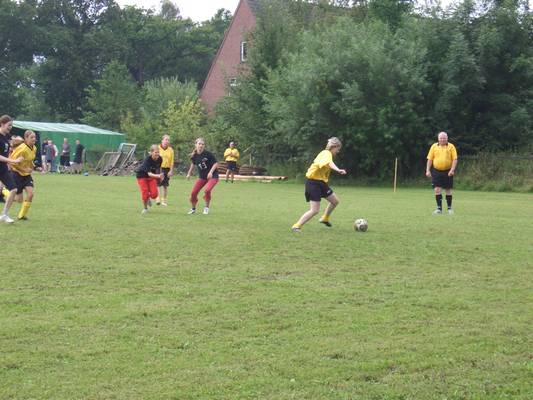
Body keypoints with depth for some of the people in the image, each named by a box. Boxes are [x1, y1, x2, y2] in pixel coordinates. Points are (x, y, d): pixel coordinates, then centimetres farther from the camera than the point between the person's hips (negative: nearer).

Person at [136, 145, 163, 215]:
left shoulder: (160, 159, -18)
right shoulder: (147, 159, -33)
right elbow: (149, 173, -39)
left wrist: (160, 175, 13)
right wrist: (158, 176, -54)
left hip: (152, 176, 4)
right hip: (142, 175, -4)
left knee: (154, 194, -8)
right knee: (145, 192, -11)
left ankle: (148, 198, 29)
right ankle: (145, 208, 15)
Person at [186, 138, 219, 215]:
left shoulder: (208, 154, -20)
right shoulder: (194, 156, -6)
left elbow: (216, 163, -15)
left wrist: (211, 172, -29)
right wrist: (189, 173, 19)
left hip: (212, 176, -5)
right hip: (202, 177, 5)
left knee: (207, 190, -27)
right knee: (193, 192, -3)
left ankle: (206, 207, -2)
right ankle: (193, 208, 22)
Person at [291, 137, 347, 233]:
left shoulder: (326, 153, 13)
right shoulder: (327, 153, -18)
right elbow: (329, 163, -41)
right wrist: (338, 170, -59)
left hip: (320, 182, 10)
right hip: (313, 182, -10)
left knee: (335, 201, 17)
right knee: (315, 210, -14)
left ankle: (325, 218, 38)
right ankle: (296, 226, -9)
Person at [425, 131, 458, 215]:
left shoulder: (451, 147, -1)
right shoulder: (434, 147, 4)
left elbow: (455, 159, -5)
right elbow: (429, 159, 6)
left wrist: (452, 170, -17)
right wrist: (428, 170, -3)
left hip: (447, 172, -1)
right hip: (436, 171, 1)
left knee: (448, 190, 5)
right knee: (437, 189, -6)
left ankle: (449, 208, 16)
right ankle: (439, 208, 1)